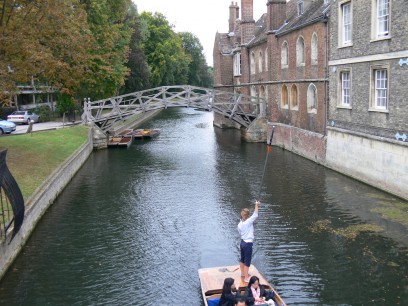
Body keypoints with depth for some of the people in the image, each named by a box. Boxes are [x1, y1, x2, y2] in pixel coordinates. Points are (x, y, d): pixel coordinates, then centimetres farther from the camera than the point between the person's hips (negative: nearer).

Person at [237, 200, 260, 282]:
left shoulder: (239, 224, 0)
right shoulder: (248, 222, -18)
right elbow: (255, 215, -18)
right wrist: (256, 205, -10)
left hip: (242, 242, 7)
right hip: (248, 244, -7)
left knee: (242, 259, 23)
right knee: (247, 261, -1)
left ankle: (243, 273, 41)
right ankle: (246, 278, 4)